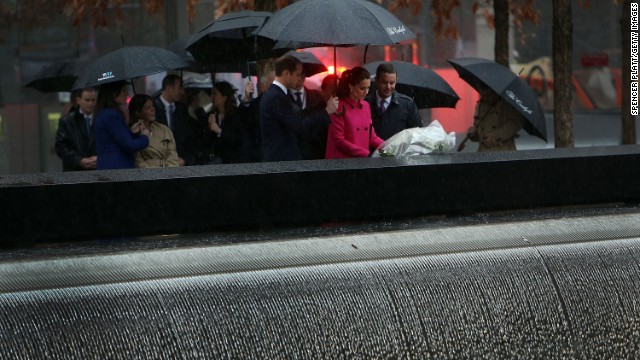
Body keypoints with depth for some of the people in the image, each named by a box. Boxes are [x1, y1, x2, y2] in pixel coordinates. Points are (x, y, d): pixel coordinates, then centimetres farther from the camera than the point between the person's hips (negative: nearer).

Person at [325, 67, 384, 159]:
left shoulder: (365, 106, 13)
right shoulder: (340, 107, -6)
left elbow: (371, 137, 14)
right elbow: (339, 141, -10)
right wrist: (368, 154, -16)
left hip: (362, 161, 6)